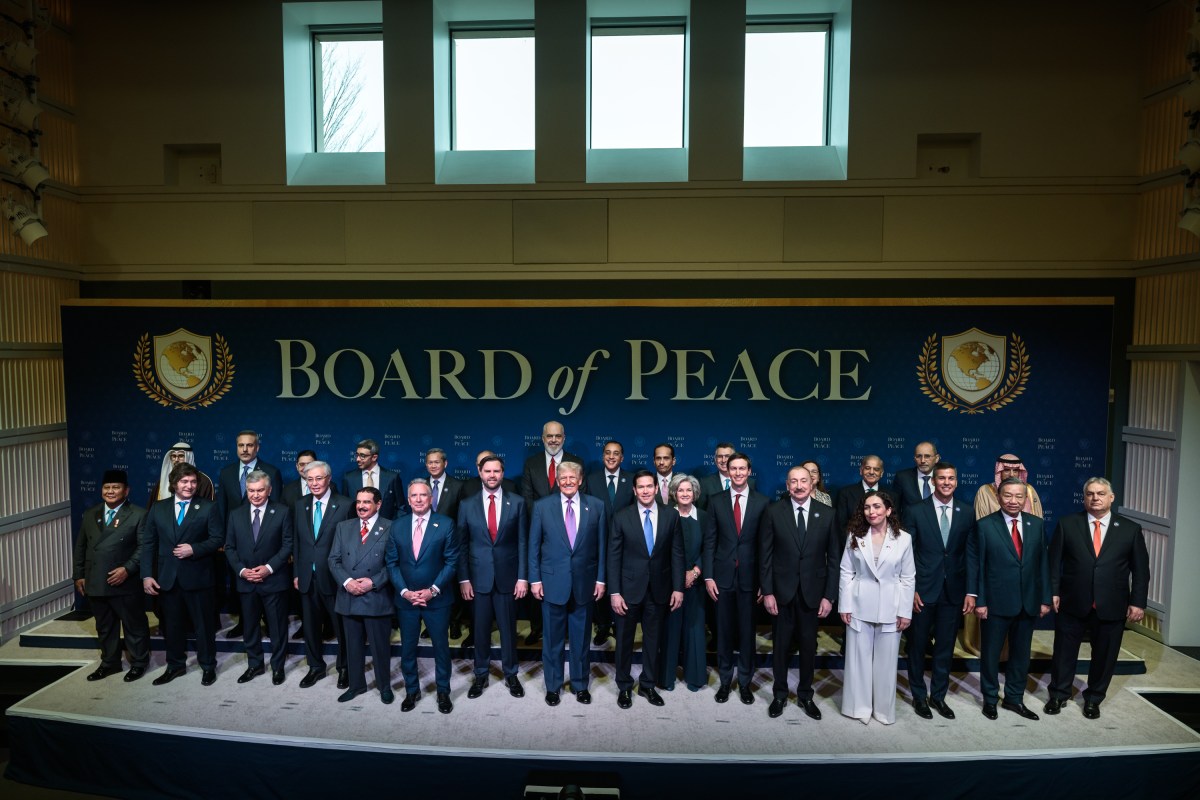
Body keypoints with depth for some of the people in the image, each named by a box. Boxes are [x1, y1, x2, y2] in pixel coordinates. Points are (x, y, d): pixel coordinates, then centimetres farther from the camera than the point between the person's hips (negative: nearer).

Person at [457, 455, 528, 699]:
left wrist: (523, 577, -5)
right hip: (478, 578, 1)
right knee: (480, 630, 11)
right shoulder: (467, 505, 1)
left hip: (507, 577, 0)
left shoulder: (517, 502, -2)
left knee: (508, 629, 10)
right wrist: (463, 579, -3)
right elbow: (462, 545, 2)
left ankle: (511, 675, 27)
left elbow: (523, 542, -1)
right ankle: (481, 676, 28)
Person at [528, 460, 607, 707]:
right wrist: (534, 579, -3)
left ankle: (580, 684, 30)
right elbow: (534, 546, 1)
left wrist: (601, 579, 0)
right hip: (552, 582, 0)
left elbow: (601, 545, 2)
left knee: (581, 638, 13)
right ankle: (553, 685, 29)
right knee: (553, 638, 11)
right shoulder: (542, 506, -2)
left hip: (585, 582, 1)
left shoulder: (596, 506, 0)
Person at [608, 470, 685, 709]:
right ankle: (624, 686, 29)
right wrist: (614, 592, -9)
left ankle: (647, 685, 32)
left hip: (659, 589, 2)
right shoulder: (621, 517, -6)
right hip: (629, 588, -1)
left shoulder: (671, 515, -2)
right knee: (625, 640, 11)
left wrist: (678, 588, -3)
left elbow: (677, 553, 1)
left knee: (653, 640, 14)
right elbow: (614, 557, -5)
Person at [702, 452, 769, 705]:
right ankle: (725, 681, 25)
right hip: (723, 576, 1)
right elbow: (709, 541, 1)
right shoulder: (716, 501, 1)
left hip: (749, 577, -1)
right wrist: (708, 576, -5)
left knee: (747, 631, 9)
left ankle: (744, 682, 25)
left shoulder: (762, 503, -1)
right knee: (724, 631, 10)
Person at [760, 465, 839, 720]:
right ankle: (779, 694, 29)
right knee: (781, 644, 11)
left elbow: (833, 557, -1)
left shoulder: (826, 514, -3)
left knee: (809, 645, 13)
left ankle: (805, 694, 31)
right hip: (782, 591, -1)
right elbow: (765, 555, -3)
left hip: (812, 591, 1)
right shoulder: (773, 512, -6)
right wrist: (767, 592, -6)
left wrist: (828, 595, -4)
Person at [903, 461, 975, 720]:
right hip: (923, 591, -2)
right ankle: (919, 696, 27)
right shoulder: (915, 511, -6)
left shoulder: (967, 513, 2)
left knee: (945, 647, 12)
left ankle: (938, 695, 29)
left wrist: (971, 592, -1)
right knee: (918, 646, 10)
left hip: (953, 591, 2)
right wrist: (910, 589, -9)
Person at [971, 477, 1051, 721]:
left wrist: (1045, 598, 4)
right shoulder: (984, 525, -9)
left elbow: (1043, 563, 5)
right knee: (990, 653, 10)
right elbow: (975, 565, -8)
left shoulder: (1037, 524, 2)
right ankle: (990, 699, 27)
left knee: (1021, 653, 16)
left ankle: (1014, 698, 33)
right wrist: (979, 600, -10)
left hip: (1028, 603, 4)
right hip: (996, 603, -3)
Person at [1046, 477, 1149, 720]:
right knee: (1064, 652, 10)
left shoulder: (1130, 529, 1)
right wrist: (1053, 592, -5)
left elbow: (1141, 569, 3)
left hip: (1111, 607, 1)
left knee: (1104, 655, 12)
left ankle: (1093, 699, 32)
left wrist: (1137, 602, -2)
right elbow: (1054, 561, 0)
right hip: (1072, 604, -1)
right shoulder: (1067, 524, -1)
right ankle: (1059, 694, 28)